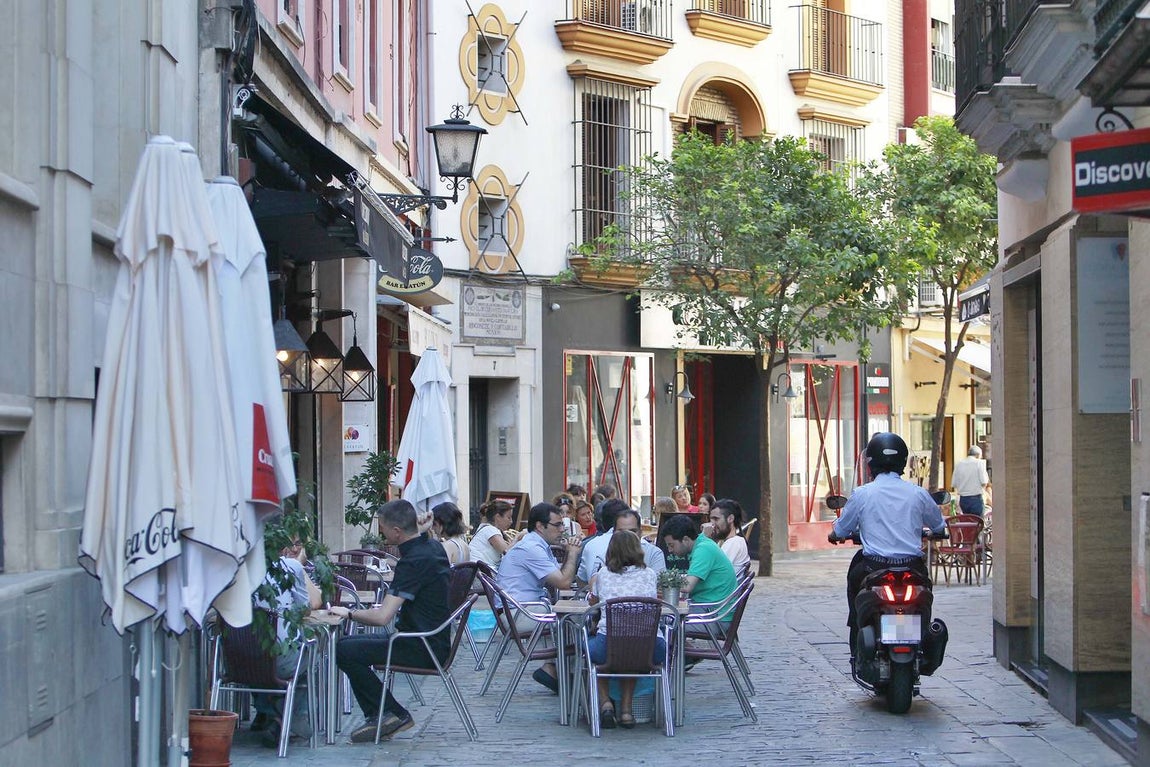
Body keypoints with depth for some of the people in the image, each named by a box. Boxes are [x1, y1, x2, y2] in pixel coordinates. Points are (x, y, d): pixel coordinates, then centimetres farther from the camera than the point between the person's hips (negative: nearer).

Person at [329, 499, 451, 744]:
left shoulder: (414, 561, -23)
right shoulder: (433, 547, 7)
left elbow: (382, 617, -25)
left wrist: (349, 613, -11)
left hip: (422, 649, -10)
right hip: (432, 642, 10)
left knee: (345, 650, -17)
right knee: (350, 643, 15)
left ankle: (393, 714, -4)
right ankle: (378, 716, 11)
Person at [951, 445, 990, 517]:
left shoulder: (959, 464, 6)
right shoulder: (979, 463, -7)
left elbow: (953, 484, 5)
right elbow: (984, 482, -14)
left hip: (963, 500, 5)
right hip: (976, 499, -5)